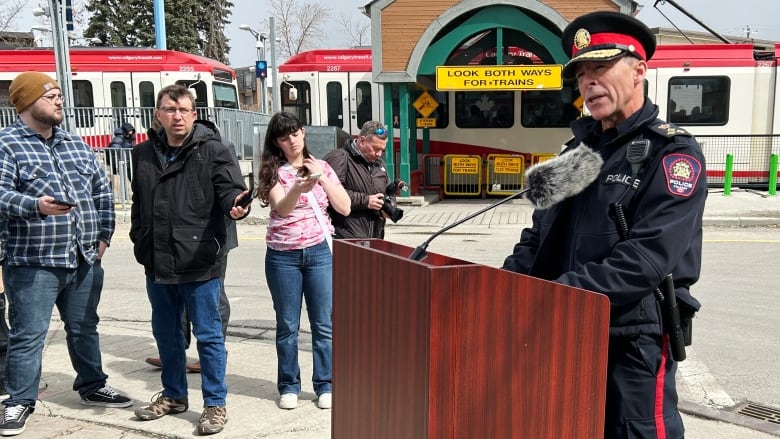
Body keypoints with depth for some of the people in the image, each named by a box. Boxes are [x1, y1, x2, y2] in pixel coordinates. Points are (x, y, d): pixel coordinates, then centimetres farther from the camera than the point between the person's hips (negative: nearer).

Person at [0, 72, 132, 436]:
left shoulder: (76, 144, 14)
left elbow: (101, 190, 17)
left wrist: (104, 235, 10)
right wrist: (35, 205, -34)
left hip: (85, 259, 6)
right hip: (33, 262, -6)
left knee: (84, 328, 18)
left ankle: (92, 386, 33)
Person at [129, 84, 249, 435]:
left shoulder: (212, 150, -7)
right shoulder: (144, 153, 10)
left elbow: (231, 188, -17)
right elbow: (138, 203, 19)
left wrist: (236, 204, -38)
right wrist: (140, 240, 13)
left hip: (199, 261, -6)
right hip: (157, 262, 6)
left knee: (208, 334, 3)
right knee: (165, 332, 19)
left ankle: (215, 403, 16)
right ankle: (174, 394, 37)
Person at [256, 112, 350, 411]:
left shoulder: (322, 167, 7)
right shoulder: (273, 171, 1)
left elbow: (344, 208, 1)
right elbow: (282, 208, -16)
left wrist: (322, 178, -8)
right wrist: (298, 187, -35)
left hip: (318, 252, 1)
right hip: (282, 256, -1)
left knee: (324, 324, 4)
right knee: (287, 325, 7)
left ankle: (325, 385, 16)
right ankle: (289, 386, 19)